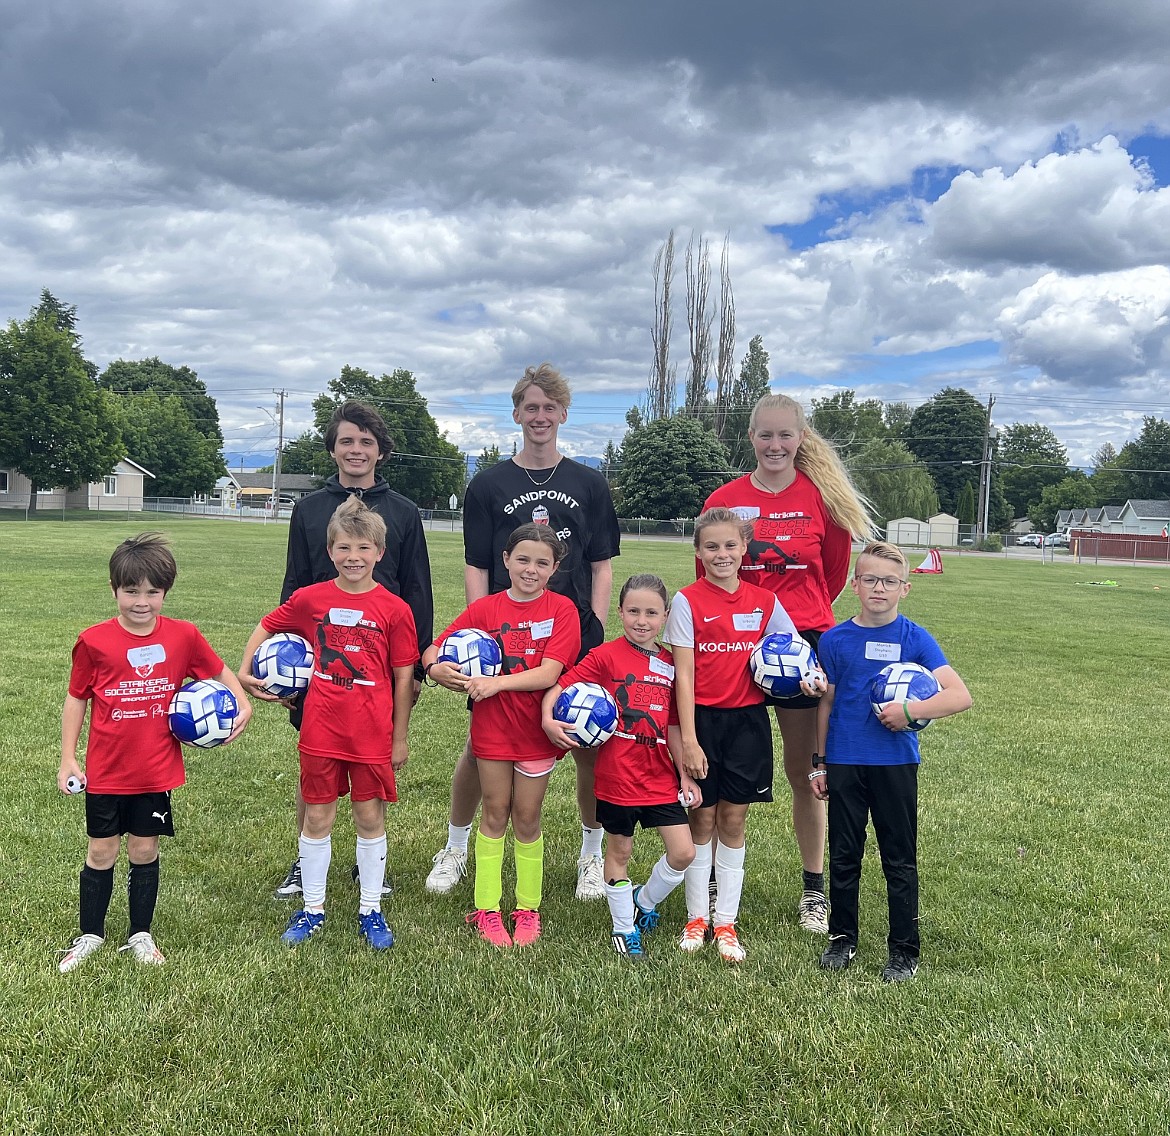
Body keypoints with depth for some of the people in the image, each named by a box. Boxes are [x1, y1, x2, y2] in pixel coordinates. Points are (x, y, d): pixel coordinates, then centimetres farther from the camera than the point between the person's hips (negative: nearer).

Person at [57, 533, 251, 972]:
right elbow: (76, 699, 1)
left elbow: (219, 671, 9)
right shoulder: (94, 642, -10)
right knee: (101, 853, 11)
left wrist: (241, 703, -6)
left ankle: (140, 935, 30)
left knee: (145, 851, 13)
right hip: (106, 772, -1)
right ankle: (90, 935, 31)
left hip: (156, 772, 1)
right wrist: (68, 758, 1)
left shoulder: (183, 636, -7)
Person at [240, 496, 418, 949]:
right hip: (320, 730, 1)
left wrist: (399, 739, 1)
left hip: (372, 734, -1)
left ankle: (370, 911, 23)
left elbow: (404, 678, -2)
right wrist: (244, 673, 9)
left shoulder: (394, 609, -6)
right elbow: (266, 627, 15)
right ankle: (312, 909, 26)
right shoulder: (310, 598, -2)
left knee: (370, 817, 8)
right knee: (317, 817, 10)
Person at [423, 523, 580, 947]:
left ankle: (528, 910, 25)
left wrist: (496, 682, -26)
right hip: (492, 726, 1)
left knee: (526, 819, 9)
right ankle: (486, 909, 23)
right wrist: (437, 669, -23)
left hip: (536, 729, -1)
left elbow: (549, 673, -17)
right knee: (495, 814, 11)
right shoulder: (484, 609, -2)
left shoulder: (562, 609, -7)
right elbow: (433, 651, -1)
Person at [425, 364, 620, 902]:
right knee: (481, 748, 3)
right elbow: (476, 568, 4)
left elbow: (602, 565, 8)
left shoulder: (589, 485, 9)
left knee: (591, 749, 2)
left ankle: (592, 854, 23)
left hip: (576, 641, 1)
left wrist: (596, 632, -2)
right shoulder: (489, 485, 6)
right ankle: (455, 848, 24)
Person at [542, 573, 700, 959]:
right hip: (617, 775, -4)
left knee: (683, 852, 2)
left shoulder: (670, 663, 6)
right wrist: (548, 720, -29)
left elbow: (672, 725, 11)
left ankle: (645, 902, 29)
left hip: (660, 775, 4)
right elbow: (557, 687, -11)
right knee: (620, 851, 10)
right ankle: (624, 928, 30)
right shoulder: (606, 656, -8)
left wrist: (686, 775, 10)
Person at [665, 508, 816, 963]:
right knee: (702, 818, 6)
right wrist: (688, 739, -14)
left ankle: (726, 922, 18)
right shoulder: (687, 601, -6)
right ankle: (696, 918, 21)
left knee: (733, 820, 8)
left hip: (747, 720, 2)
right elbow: (683, 675, -9)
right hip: (702, 719, -2)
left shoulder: (765, 602, 3)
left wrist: (806, 677, -12)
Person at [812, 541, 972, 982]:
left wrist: (910, 710, -22)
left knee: (900, 860, 8)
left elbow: (960, 695, -11)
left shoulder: (915, 639, -4)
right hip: (844, 763, 2)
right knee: (843, 855, 12)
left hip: (895, 763, -1)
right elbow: (827, 703, 7)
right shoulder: (835, 640, 1)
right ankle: (842, 937, 28)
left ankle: (904, 950, 21)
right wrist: (818, 762, 9)